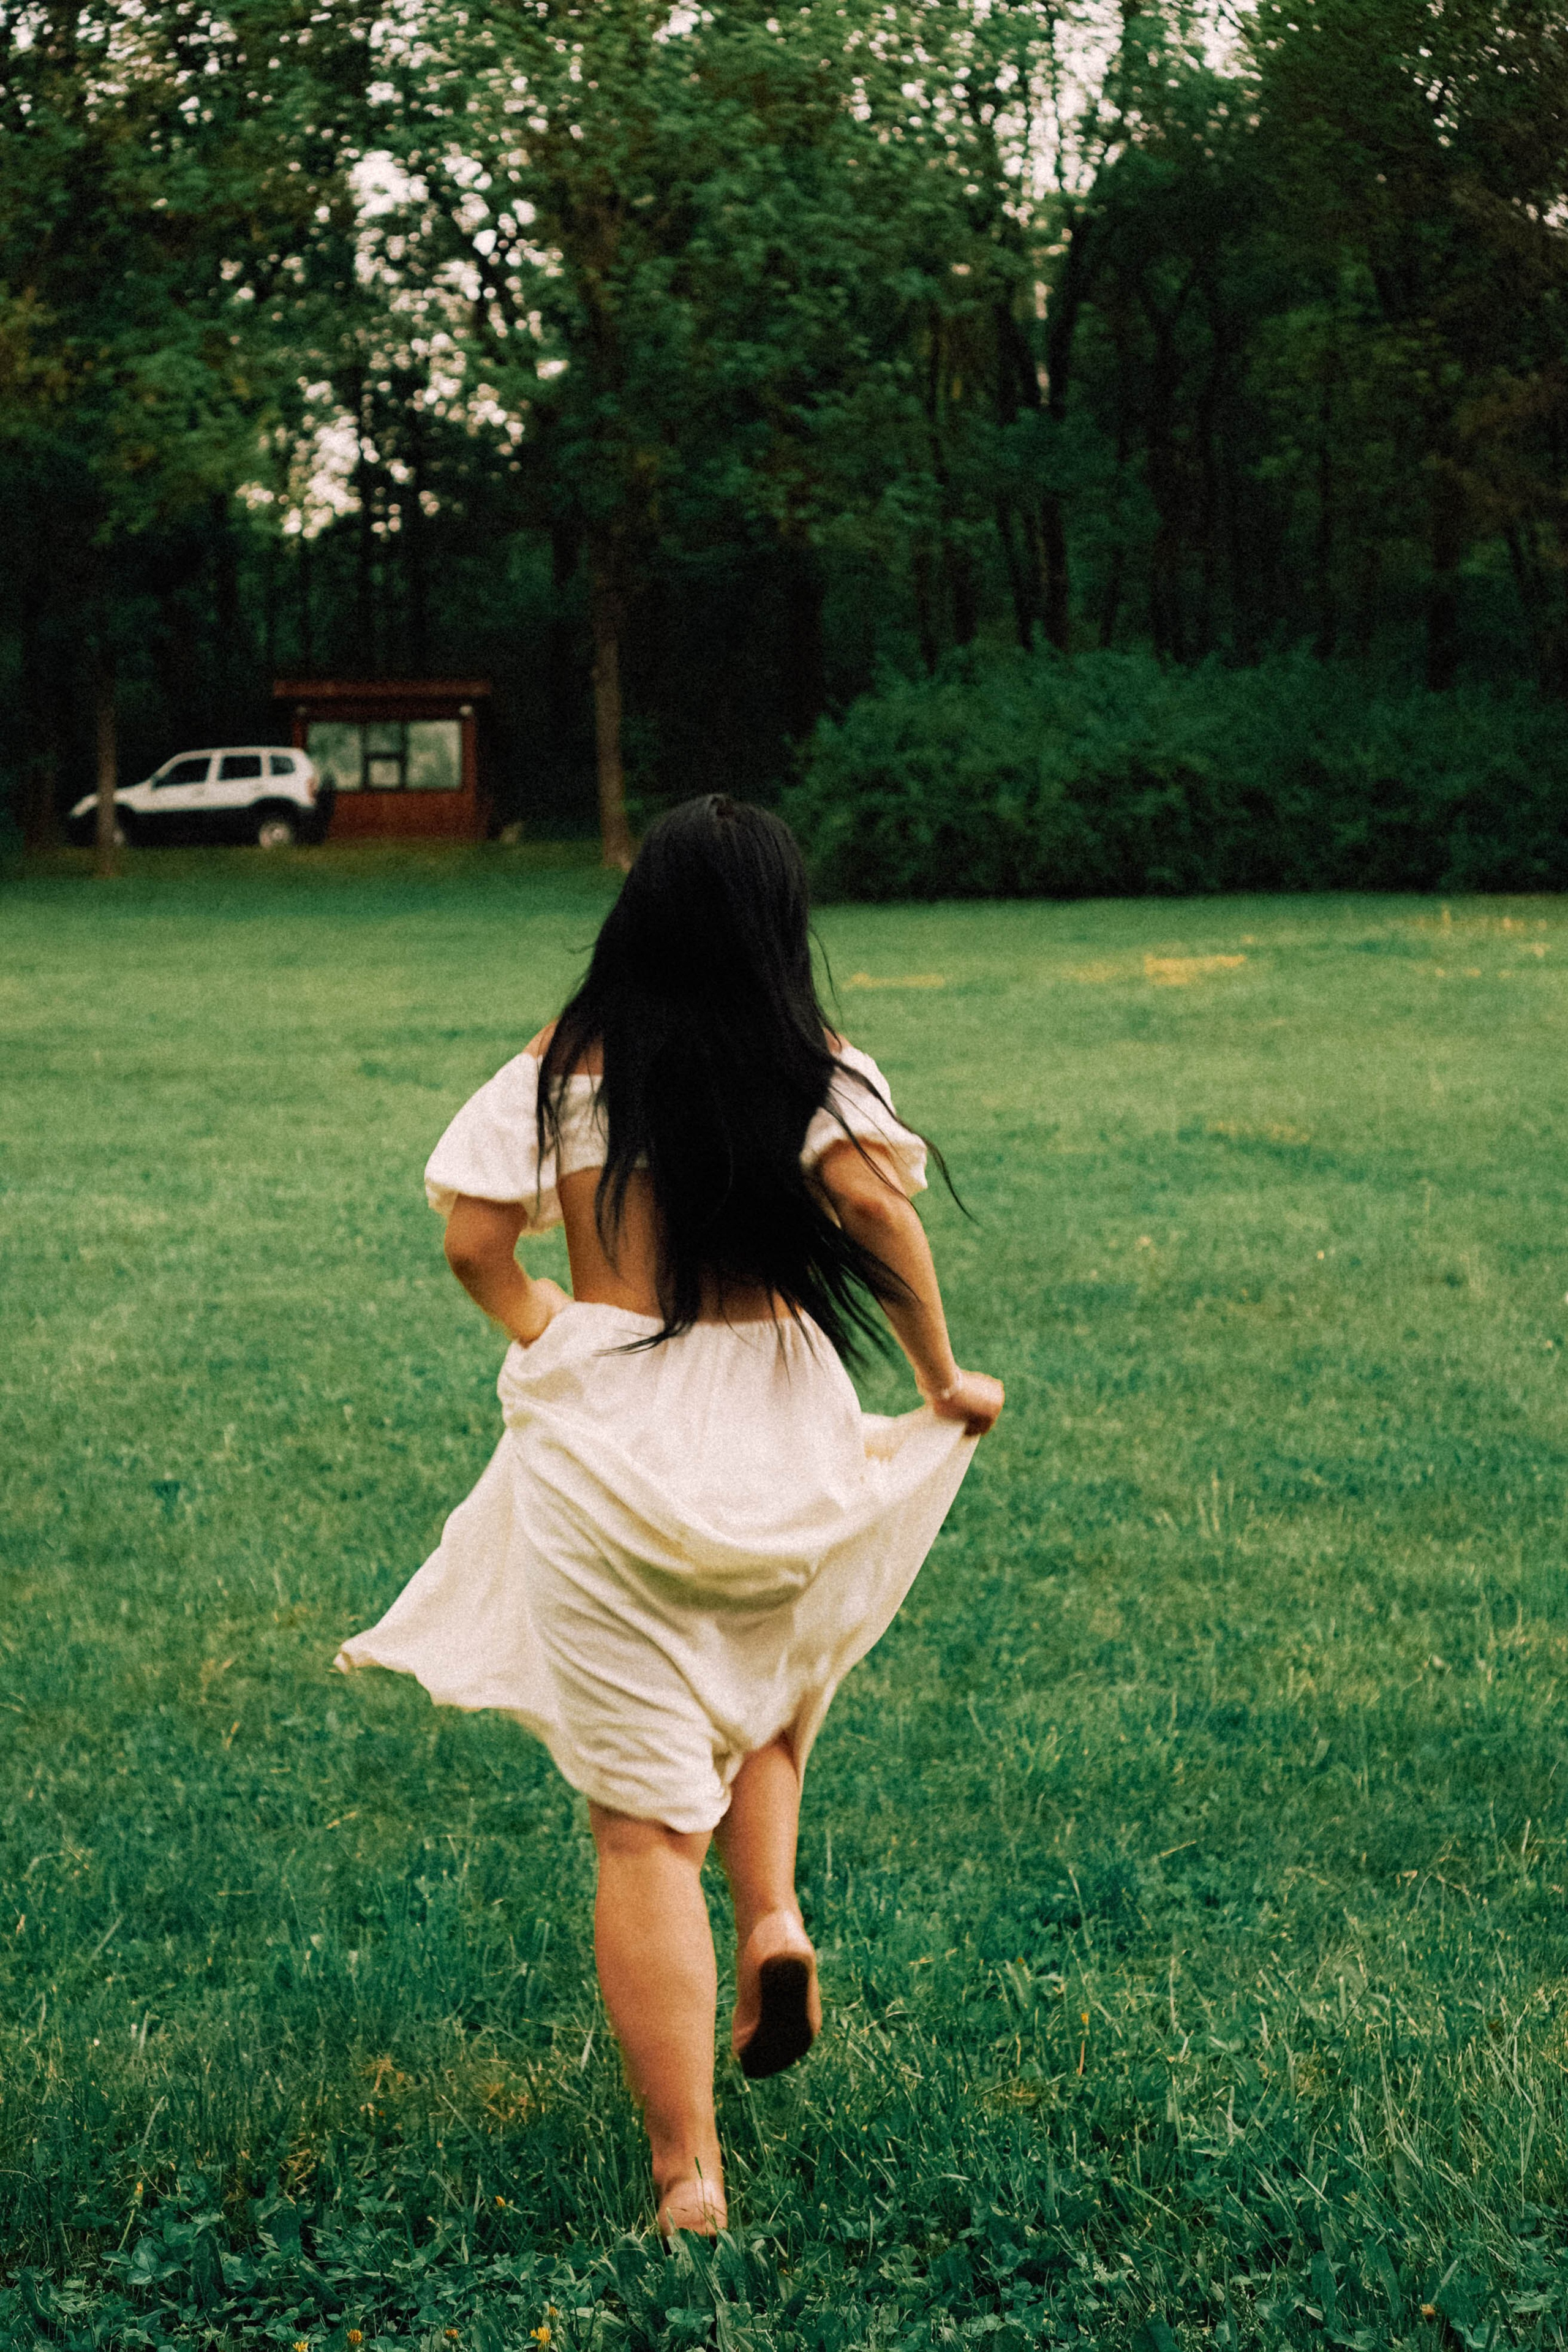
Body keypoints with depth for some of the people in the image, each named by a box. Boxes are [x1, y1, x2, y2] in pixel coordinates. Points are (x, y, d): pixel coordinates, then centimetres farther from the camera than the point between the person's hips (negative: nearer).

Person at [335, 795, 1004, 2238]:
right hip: (782, 1440, 1)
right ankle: (774, 1915, 7)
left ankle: (688, 2175, 0)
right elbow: (874, 1205, -17)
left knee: (645, 1825, 2)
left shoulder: (564, 1068, 2)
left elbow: (473, 1242, -4)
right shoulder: (815, 1071, -1)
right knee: (770, 1688, 33)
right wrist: (942, 1378, -5)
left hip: (603, 1448, -1)